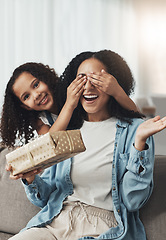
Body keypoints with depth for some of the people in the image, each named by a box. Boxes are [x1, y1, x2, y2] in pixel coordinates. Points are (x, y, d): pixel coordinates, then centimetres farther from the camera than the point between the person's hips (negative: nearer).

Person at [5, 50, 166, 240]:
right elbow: (46, 197, 15)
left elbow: (132, 202, -6)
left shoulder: (133, 129, 2)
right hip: (56, 223, 3)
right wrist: (31, 179, -6)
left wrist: (140, 141, -14)